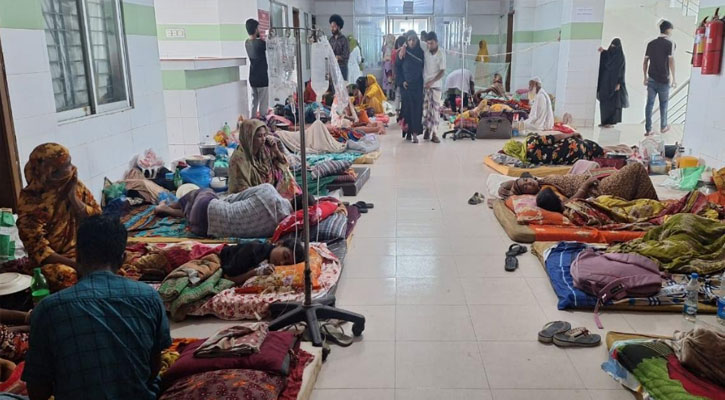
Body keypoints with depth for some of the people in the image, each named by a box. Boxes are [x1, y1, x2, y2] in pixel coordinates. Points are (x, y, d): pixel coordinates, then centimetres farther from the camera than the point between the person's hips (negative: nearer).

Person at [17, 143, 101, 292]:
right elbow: (37, 248, -15)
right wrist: (73, 263, -26)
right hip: (52, 259, -4)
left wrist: (73, 197, -15)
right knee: (68, 278, -35)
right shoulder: (30, 200, -12)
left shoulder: (75, 186, 1)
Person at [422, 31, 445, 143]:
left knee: (436, 108, -4)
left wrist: (432, 81, -18)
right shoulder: (425, 50, -4)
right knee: (425, 107, 5)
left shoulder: (441, 54, -10)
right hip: (425, 83, 2)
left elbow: (442, 71, -9)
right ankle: (427, 129, 16)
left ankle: (434, 133, -3)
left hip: (436, 84, -2)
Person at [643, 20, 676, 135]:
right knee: (663, 104, 13)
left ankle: (648, 129, 2)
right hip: (664, 80, -3)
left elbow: (645, 62, 8)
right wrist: (673, 79, -7)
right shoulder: (670, 44, -9)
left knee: (649, 104, 3)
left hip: (651, 79, 3)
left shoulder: (651, 44, 6)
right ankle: (663, 127, 27)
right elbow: (671, 62, -13)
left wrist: (645, 77, 17)